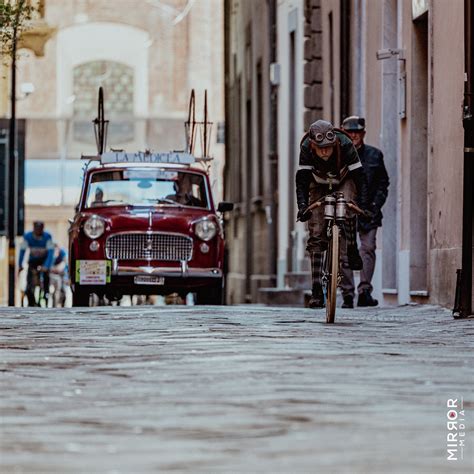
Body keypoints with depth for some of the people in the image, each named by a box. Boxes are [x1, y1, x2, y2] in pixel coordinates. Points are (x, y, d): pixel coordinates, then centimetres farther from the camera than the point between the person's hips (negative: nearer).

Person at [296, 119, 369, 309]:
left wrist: (363, 204, -43)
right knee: (316, 235, -8)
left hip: (344, 181, -1)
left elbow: (360, 177, -31)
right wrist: (302, 206, -44)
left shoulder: (345, 144, -33)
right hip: (319, 185, 1)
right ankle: (317, 291, -6)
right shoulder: (306, 148, -30)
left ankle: (352, 249, -15)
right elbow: (302, 181, -29)